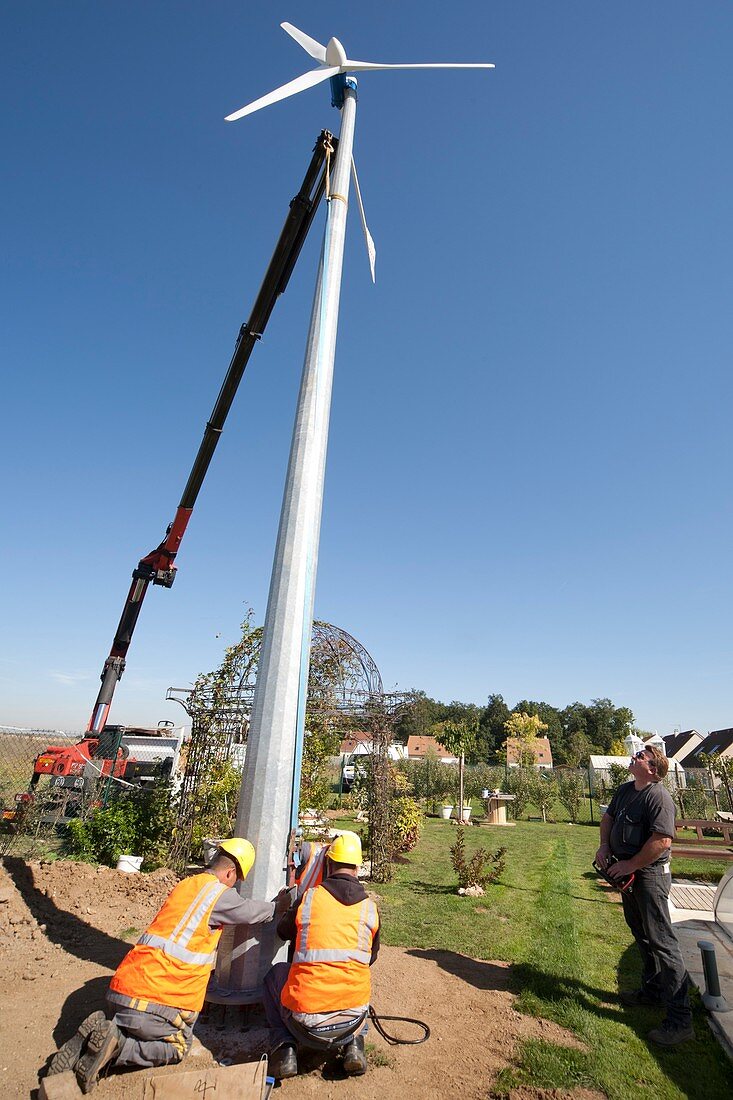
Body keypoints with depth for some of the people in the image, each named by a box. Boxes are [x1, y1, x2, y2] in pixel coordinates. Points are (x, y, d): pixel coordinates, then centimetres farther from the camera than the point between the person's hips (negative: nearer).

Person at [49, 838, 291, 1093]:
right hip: (149, 1003, -8)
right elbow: (252, 913, 4)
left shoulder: (184, 885, 12)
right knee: (178, 1048, 14)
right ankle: (114, 1048, -4)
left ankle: (97, 1034, 6)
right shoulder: (220, 893, -12)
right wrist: (279, 906, 23)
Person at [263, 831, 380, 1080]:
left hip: (305, 1020, -2)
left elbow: (283, 932, 16)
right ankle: (353, 1043, 16)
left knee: (276, 973, 26)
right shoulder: (370, 907, 0)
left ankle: (285, 1046, 11)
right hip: (352, 1018, 2)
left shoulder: (309, 898, -5)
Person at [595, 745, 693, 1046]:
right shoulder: (625, 790, 7)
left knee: (661, 942, -5)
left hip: (649, 875, -9)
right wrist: (604, 846, 3)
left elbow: (662, 840, -29)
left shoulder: (658, 797, -22)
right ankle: (652, 990, 39)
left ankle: (680, 1019, 4)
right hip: (627, 874, 10)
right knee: (642, 936, 22)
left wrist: (630, 865, -22)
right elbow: (608, 817, 19)